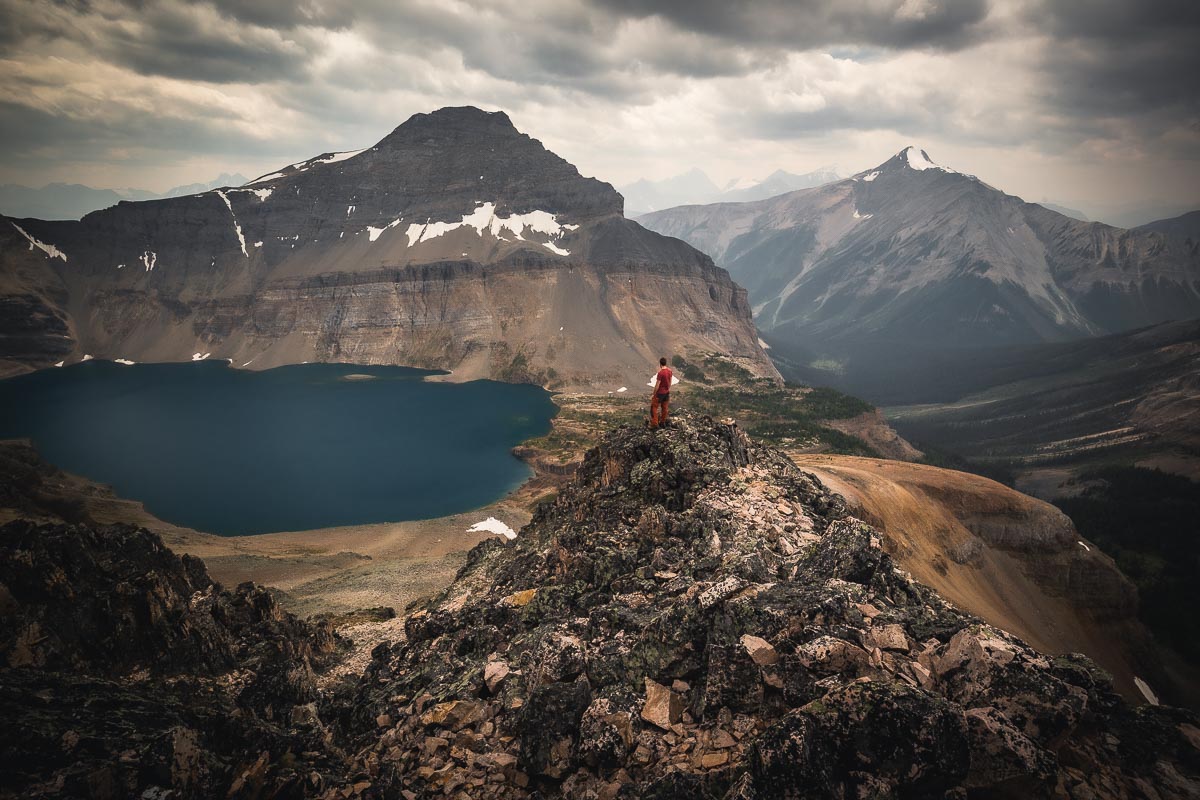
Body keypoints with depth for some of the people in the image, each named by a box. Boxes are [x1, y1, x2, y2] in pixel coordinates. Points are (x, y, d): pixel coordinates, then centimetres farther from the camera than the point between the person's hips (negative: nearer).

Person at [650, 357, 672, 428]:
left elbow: (657, 385, -22)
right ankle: (663, 422, 30)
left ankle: (654, 423, 4)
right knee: (664, 407, 18)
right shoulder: (669, 370, -3)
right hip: (666, 392, 7)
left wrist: (653, 395, -12)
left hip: (660, 393, -7)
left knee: (654, 407, 4)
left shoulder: (660, 373, -26)